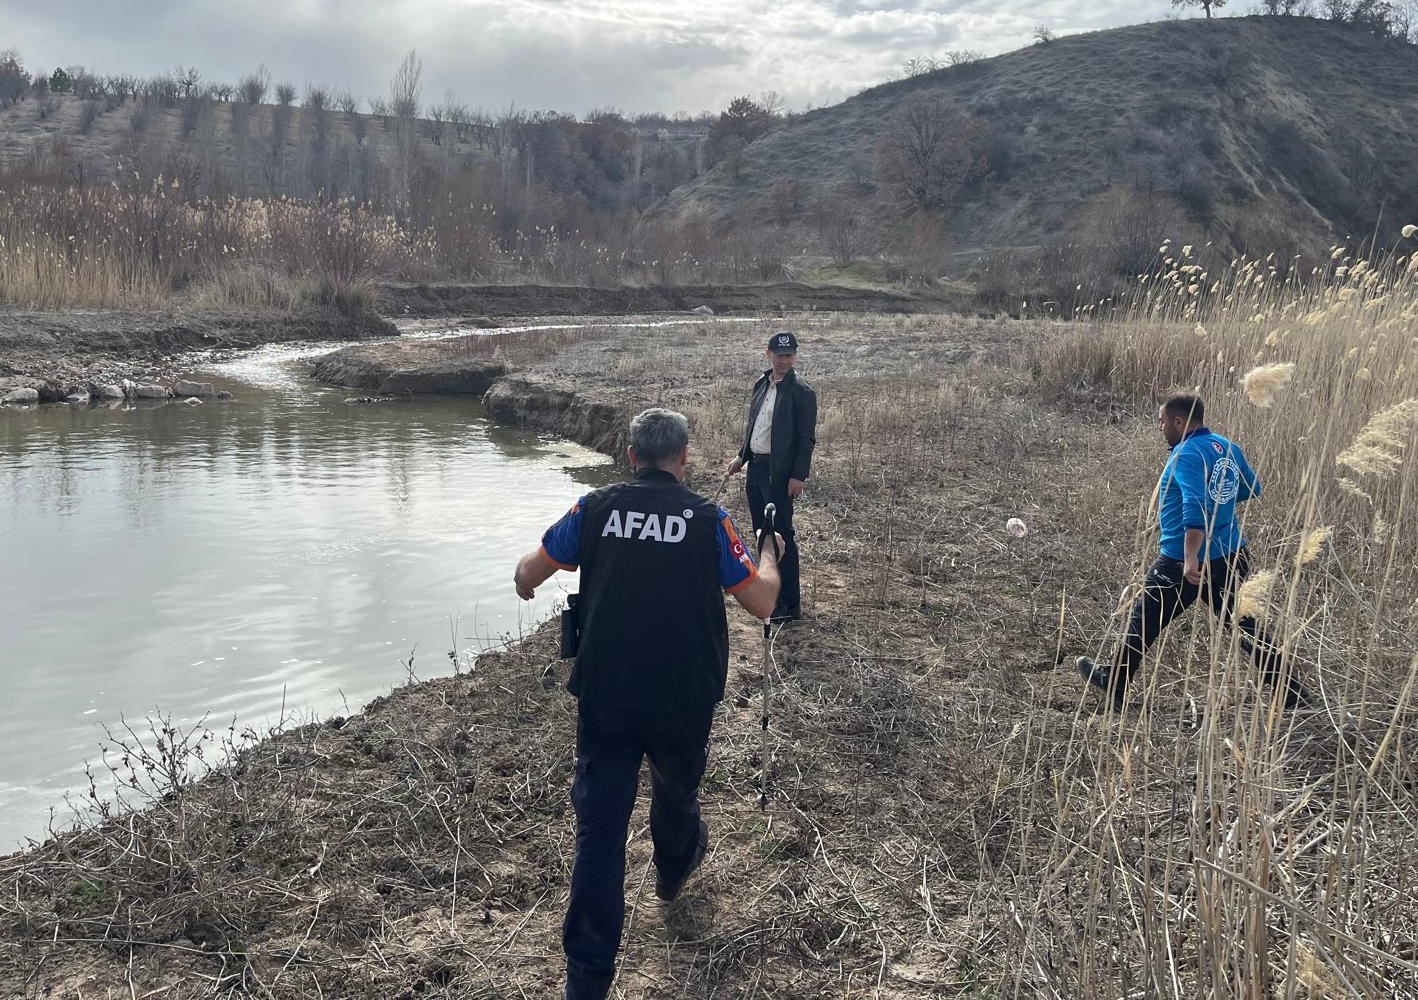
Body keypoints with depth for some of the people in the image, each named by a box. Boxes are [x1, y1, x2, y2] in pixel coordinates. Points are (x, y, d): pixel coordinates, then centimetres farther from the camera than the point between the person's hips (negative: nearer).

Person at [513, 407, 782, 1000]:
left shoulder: (596, 508, -3)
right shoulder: (708, 520, -7)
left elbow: (527, 576, 4)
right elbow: (762, 602, -2)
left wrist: (527, 579, 29)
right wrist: (768, 556, 18)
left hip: (604, 699, 0)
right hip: (684, 701, 0)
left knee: (599, 829, 3)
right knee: (676, 789, 28)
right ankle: (674, 869, 58)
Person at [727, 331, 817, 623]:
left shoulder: (801, 393, -11)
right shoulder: (761, 385, 12)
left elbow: (807, 439, -13)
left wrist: (798, 476, -17)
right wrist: (742, 457, 16)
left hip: (780, 473, -8)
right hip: (756, 467, 8)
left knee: (782, 535, -5)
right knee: (761, 531, 15)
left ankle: (790, 605, 1)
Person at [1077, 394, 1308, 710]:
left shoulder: (1187, 455, -19)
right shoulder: (1229, 447, 7)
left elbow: (1195, 507, -31)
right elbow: (1252, 489, 20)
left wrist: (1191, 559, -37)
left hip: (1184, 563, -7)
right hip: (1231, 556, 7)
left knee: (1143, 624, 9)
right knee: (1243, 624, 16)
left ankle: (1114, 682, 22)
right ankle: (1287, 687, 16)